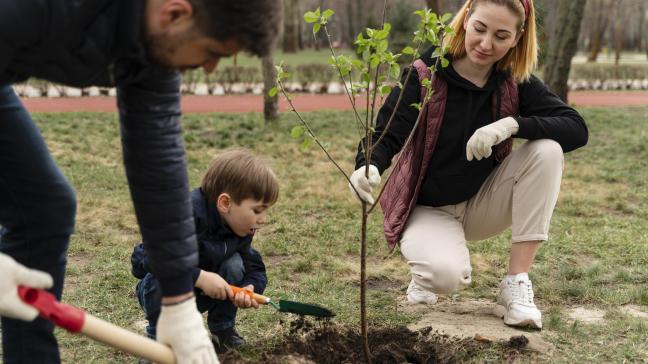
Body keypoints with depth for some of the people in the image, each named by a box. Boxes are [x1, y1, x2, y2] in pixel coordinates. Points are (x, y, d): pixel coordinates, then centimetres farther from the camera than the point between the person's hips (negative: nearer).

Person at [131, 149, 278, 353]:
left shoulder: (241, 228, -12)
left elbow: (255, 269, -7)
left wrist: (250, 287, -31)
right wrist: (200, 277, -44)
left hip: (200, 293, 5)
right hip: (159, 287, -5)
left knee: (234, 264, -19)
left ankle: (223, 330, -1)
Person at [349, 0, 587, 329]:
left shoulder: (516, 82, -8)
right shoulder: (425, 75, -16)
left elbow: (577, 129, -16)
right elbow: (385, 135, -24)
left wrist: (512, 124, -33)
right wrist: (368, 166, -48)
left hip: (483, 204, 4)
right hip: (428, 207, -4)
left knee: (547, 150, -22)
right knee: (448, 276, -35)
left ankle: (516, 283, -16)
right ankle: (428, 269, 6)